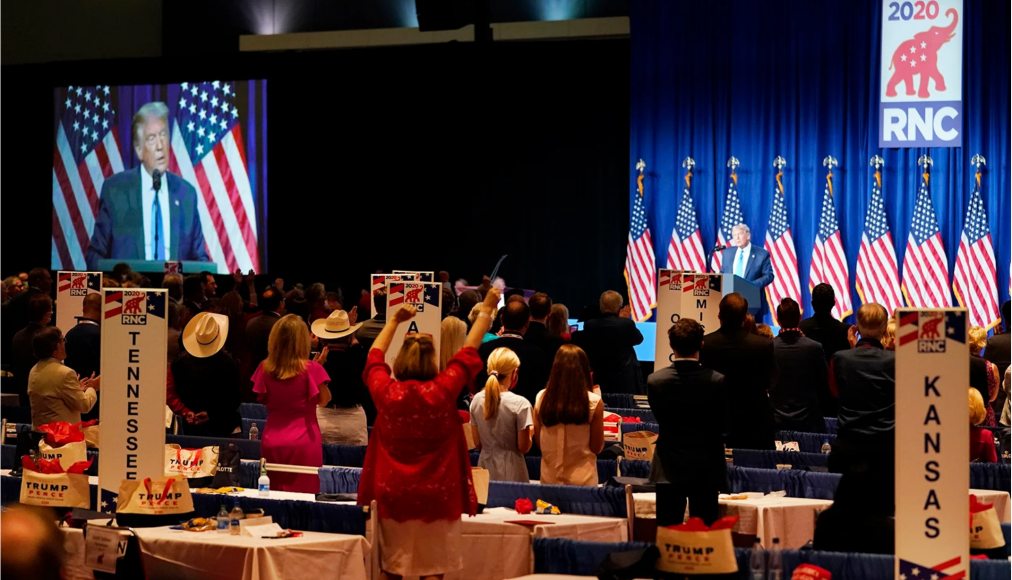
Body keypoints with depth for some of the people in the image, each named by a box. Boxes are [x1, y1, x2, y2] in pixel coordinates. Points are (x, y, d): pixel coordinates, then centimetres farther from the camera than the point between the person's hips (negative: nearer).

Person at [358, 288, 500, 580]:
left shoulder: (385, 391, -7)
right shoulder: (442, 391, -11)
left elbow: (374, 357, 13)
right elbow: (469, 351, 2)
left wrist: (393, 322, 25)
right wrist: (487, 310, 14)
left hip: (392, 497, 2)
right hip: (436, 498, -2)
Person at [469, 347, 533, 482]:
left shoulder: (477, 400, 0)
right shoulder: (520, 404, -14)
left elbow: (477, 444, 6)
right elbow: (524, 447, -9)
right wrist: (531, 432, 9)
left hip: (485, 467, 5)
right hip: (511, 474, -5)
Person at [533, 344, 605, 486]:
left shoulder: (541, 398, -6)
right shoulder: (593, 401, -14)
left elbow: (539, 442, 4)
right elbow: (597, 447, -6)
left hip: (549, 477, 3)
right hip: (582, 479, -3)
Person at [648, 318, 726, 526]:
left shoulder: (655, 381, -9)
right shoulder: (717, 381, -11)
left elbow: (660, 418, 4)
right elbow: (722, 425, 0)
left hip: (668, 467, 1)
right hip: (706, 469, -1)